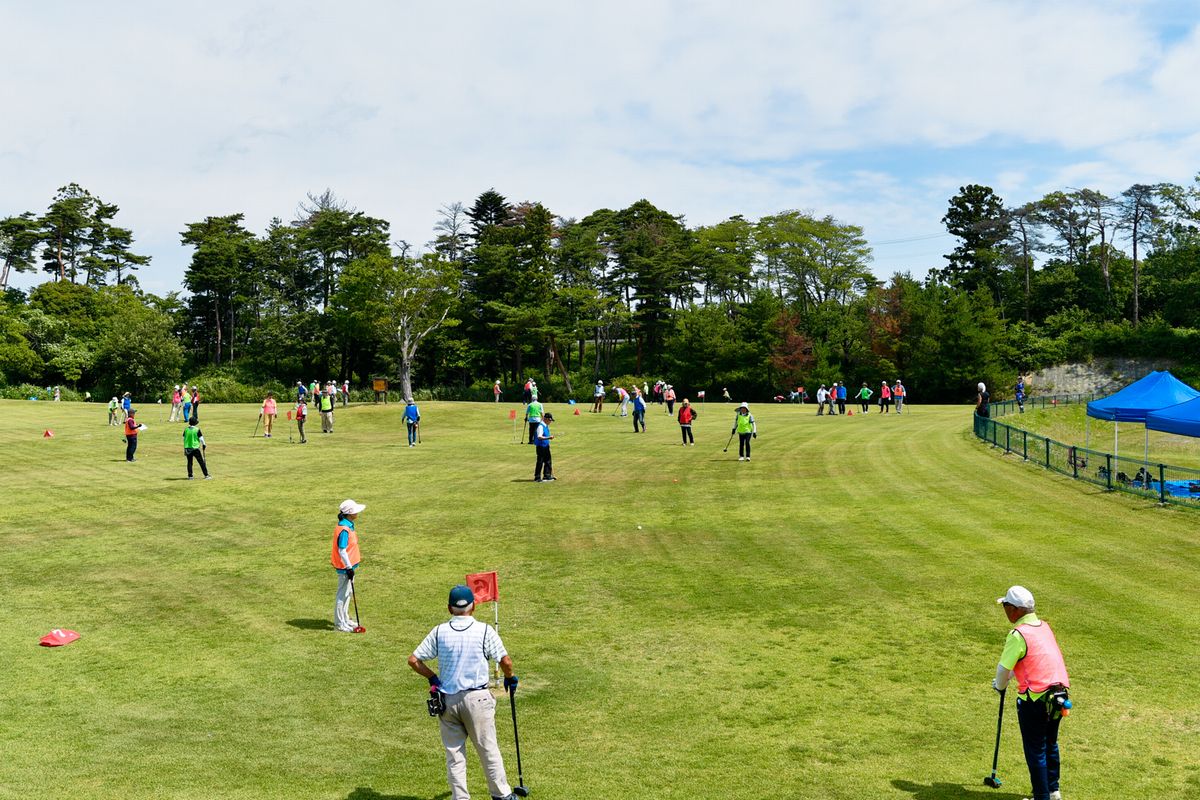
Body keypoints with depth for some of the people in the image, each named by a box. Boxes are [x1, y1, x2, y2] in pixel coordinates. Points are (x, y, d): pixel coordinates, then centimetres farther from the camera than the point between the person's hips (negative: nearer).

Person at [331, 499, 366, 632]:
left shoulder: (349, 526, 7)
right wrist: (349, 568, -20)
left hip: (349, 565, 10)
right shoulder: (344, 530, -23)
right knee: (342, 594, 1)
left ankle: (345, 620, 32)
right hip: (345, 567, -10)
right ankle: (339, 623, 12)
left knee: (347, 593, 19)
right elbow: (342, 551, -23)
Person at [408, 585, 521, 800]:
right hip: (476, 697, -2)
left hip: (447, 699, 2)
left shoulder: (439, 631, 0)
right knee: (488, 749, 9)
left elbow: (413, 660, 1)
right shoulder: (484, 630, -6)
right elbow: (505, 661, -7)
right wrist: (510, 677, 13)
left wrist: (432, 677, 15)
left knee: (453, 753, 11)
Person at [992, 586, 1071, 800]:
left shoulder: (1018, 634, -17)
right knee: (1050, 744, 23)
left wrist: (1000, 685, 8)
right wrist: (1008, 677, 25)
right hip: (1058, 698, 8)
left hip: (1036, 700, -8)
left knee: (1035, 751, 5)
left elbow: (1004, 667, -12)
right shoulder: (1044, 626, 9)